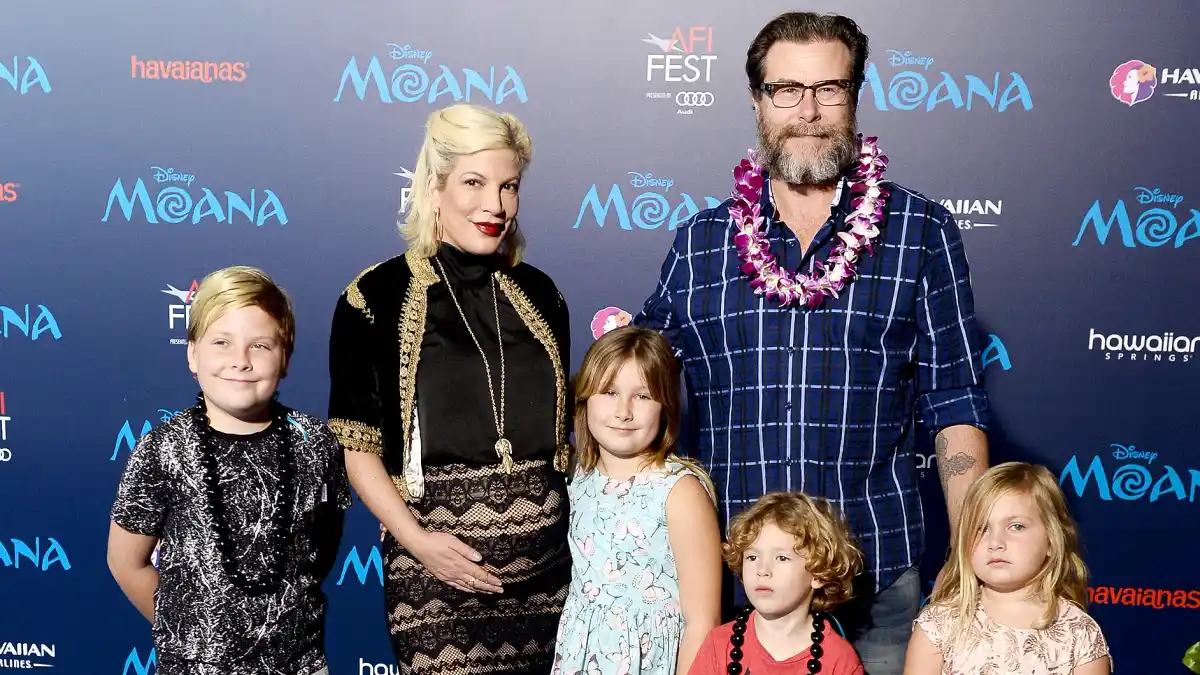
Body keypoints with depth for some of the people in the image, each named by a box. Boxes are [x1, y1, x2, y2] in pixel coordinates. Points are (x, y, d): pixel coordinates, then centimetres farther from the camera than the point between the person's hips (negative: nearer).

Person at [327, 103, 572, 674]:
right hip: (436, 568, -3)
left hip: (547, 565, 4)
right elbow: (355, 444, -4)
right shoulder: (378, 297, -4)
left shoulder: (538, 294, 9)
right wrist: (416, 539, -14)